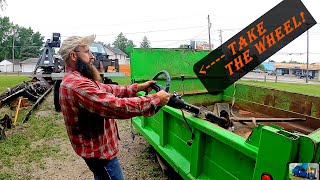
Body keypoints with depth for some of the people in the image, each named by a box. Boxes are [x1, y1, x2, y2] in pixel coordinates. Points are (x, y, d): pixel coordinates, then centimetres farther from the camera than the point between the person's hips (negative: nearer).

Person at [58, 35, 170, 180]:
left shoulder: (76, 79, 5)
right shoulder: (77, 85, -31)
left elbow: (108, 89, 7)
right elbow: (117, 106, -36)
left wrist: (138, 87, -2)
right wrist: (156, 99, -28)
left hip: (96, 145, 10)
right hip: (98, 150, -10)